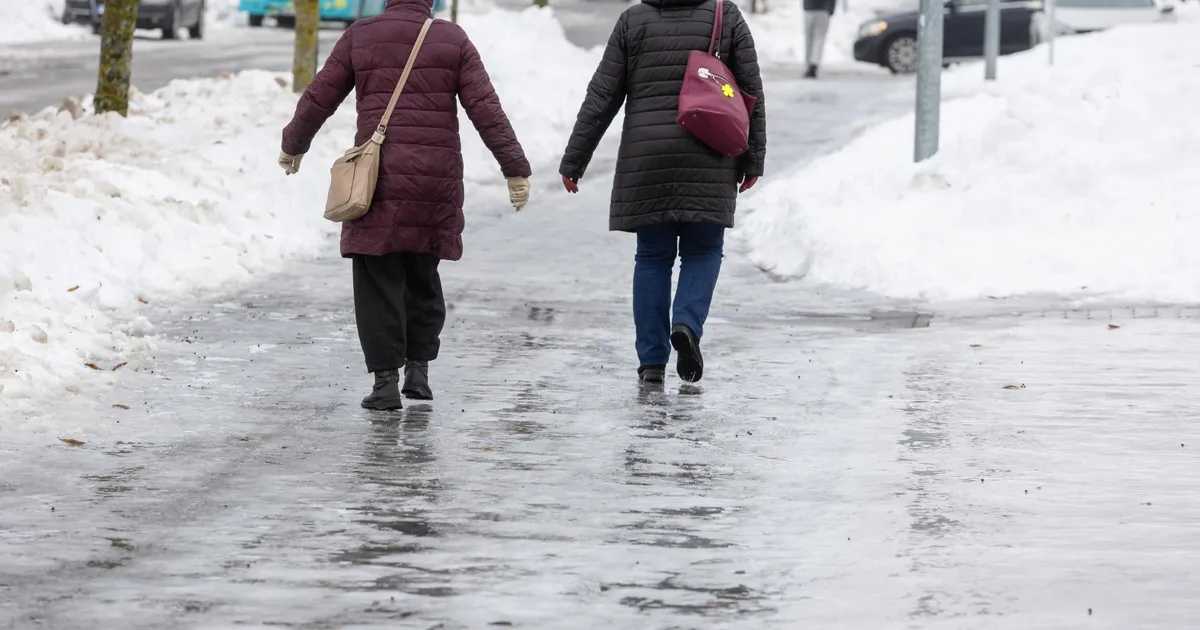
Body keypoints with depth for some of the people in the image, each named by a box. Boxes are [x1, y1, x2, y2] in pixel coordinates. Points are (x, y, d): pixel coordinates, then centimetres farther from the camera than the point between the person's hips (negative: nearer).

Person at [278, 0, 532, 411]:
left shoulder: (360, 37, 3)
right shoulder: (453, 41, 5)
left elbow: (319, 98, 8)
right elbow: (485, 108, -1)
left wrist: (294, 145, 25)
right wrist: (515, 169, 1)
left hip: (378, 177, -2)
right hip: (436, 183, 2)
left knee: (379, 280, 2)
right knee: (423, 276, 18)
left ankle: (385, 379, -3)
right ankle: (418, 369, 16)